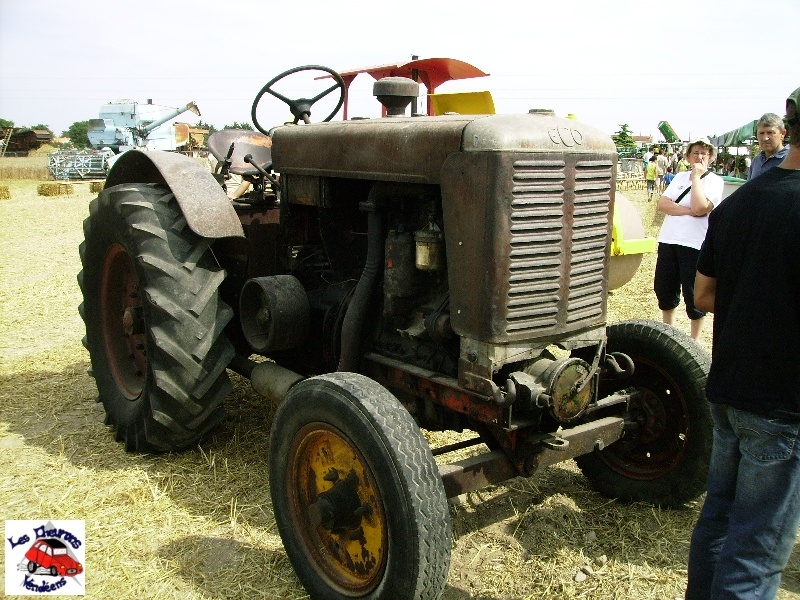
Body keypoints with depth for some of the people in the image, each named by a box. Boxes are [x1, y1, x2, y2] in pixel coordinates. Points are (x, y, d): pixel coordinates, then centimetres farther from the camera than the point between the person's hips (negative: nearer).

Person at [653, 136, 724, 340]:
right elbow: (662, 203, 0)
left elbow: (699, 208, -19)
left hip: (695, 245, -5)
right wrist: (688, 210, -14)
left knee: (693, 295, 2)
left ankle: (694, 340, 18)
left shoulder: (715, 181, -2)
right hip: (668, 240, 6)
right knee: (663, 289, 14)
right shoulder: (680, 177, 13)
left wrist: (697, 177, -11)